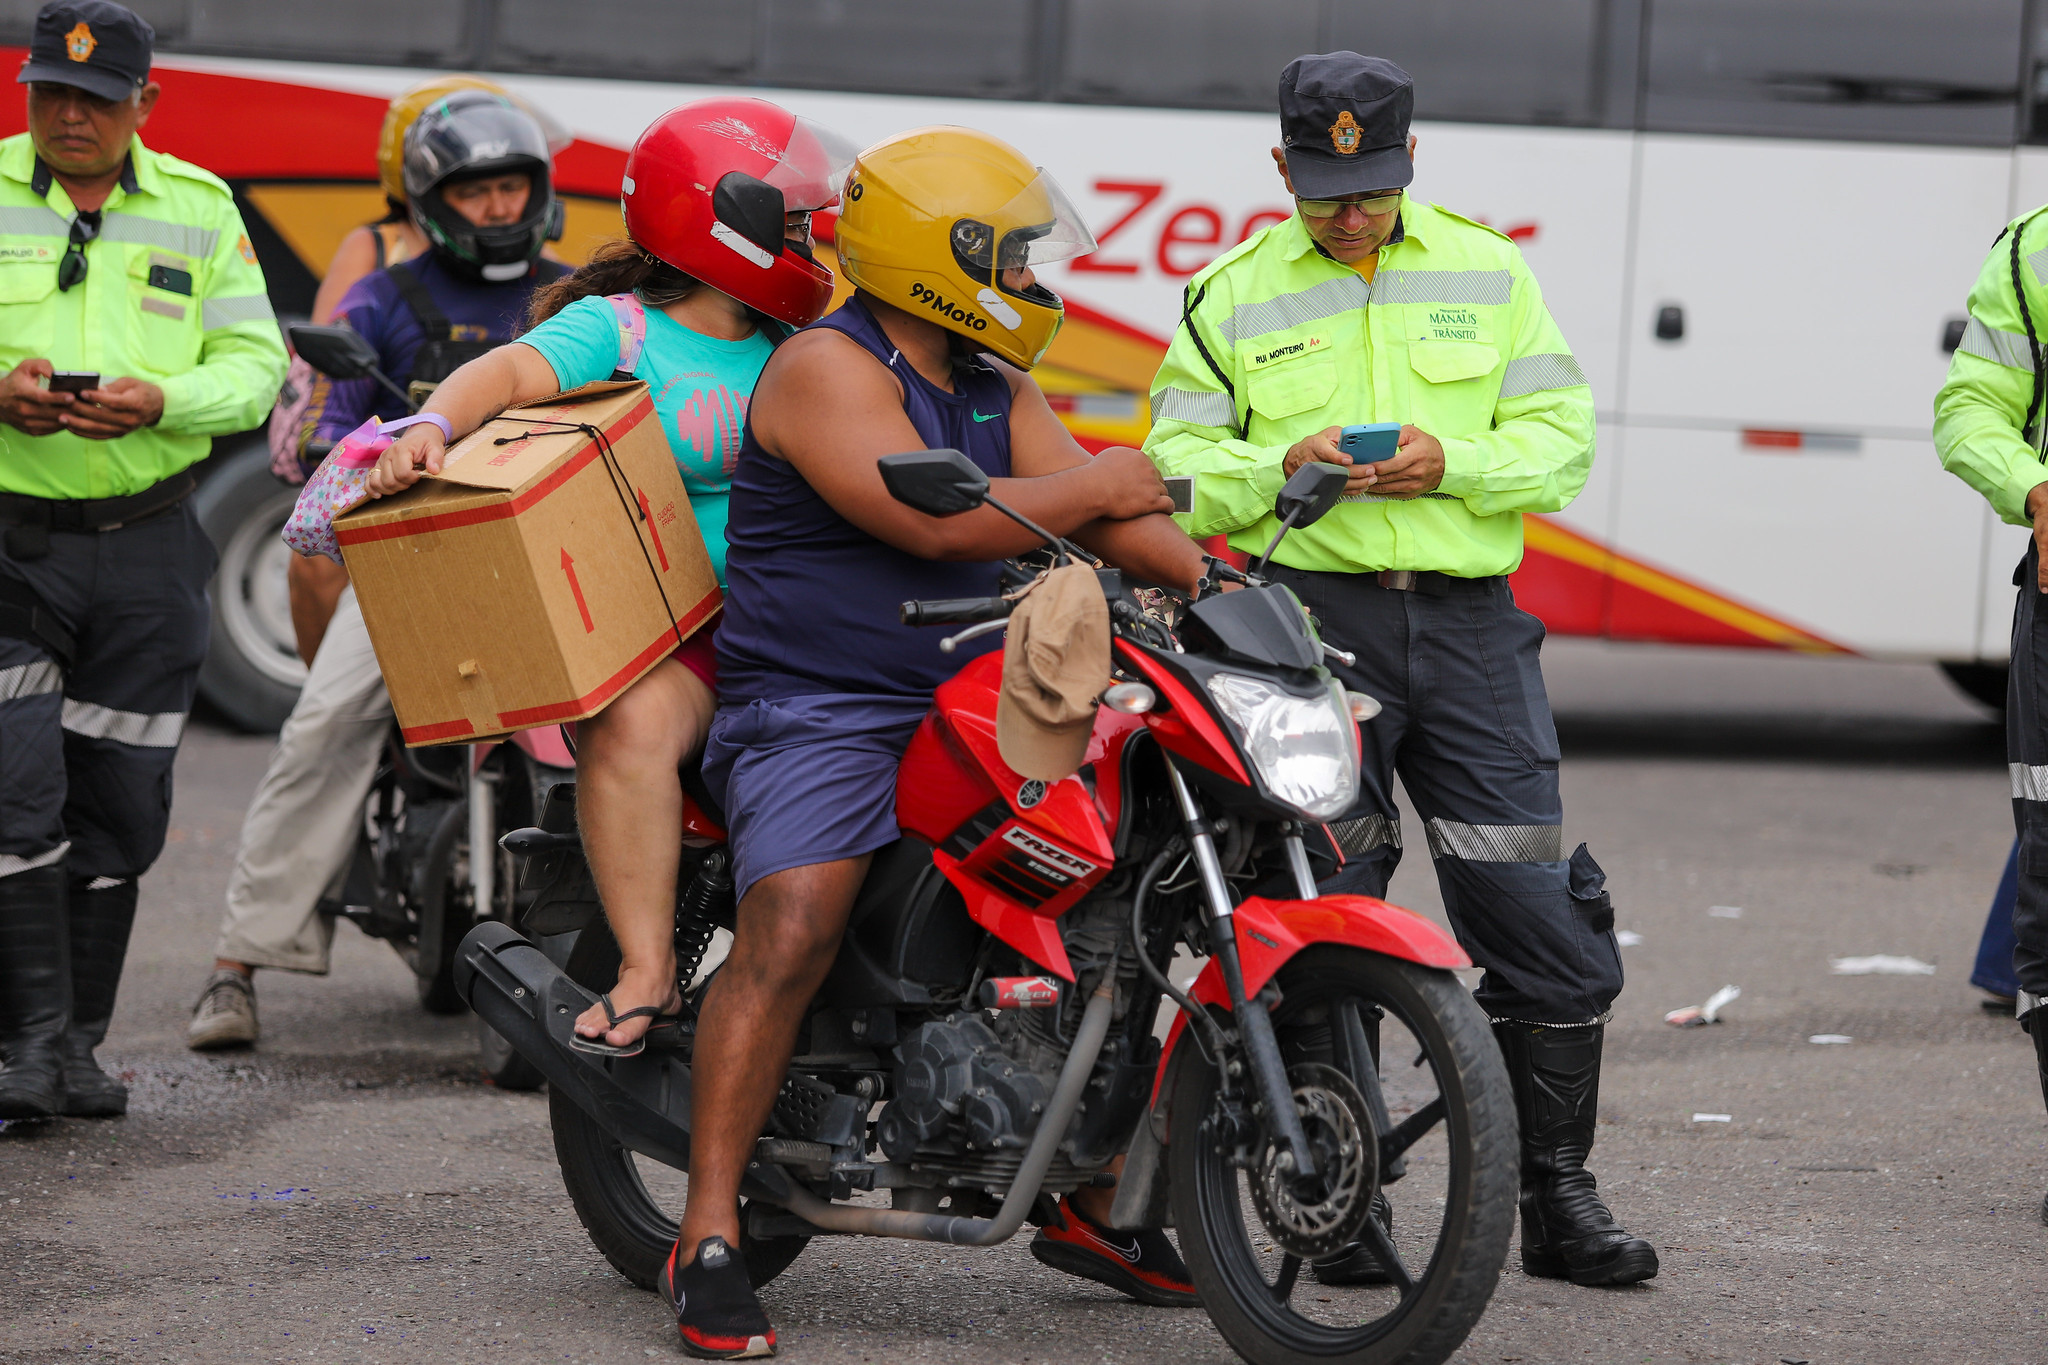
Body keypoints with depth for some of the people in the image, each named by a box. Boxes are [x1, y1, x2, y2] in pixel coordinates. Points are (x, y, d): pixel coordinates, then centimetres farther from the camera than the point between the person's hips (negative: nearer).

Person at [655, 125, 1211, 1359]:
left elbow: (1095, 505, 9)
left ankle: (1097, 1197, 19)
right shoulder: (828, 368, -11)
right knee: (792, 935, -27)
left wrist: (1214, 583, -8)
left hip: (965, 716, 9)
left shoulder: (995, 386, 16)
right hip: (817, 713, -9)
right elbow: (930, 519, -22)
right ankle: (708, 1237, -25)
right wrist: (1091, 488, -10)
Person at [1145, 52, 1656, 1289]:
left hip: (1469, 623, 1)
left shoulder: (1486, 274, 11)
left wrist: (1452, 464, -12)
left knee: (1546, 924, -1)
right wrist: (1282, 465, -14)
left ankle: (1559, 1201, 11)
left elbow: (1561, 440, 6)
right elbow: (1177, 469, 5)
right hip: (1309, 617, -1)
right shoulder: (1234, 297, 8)